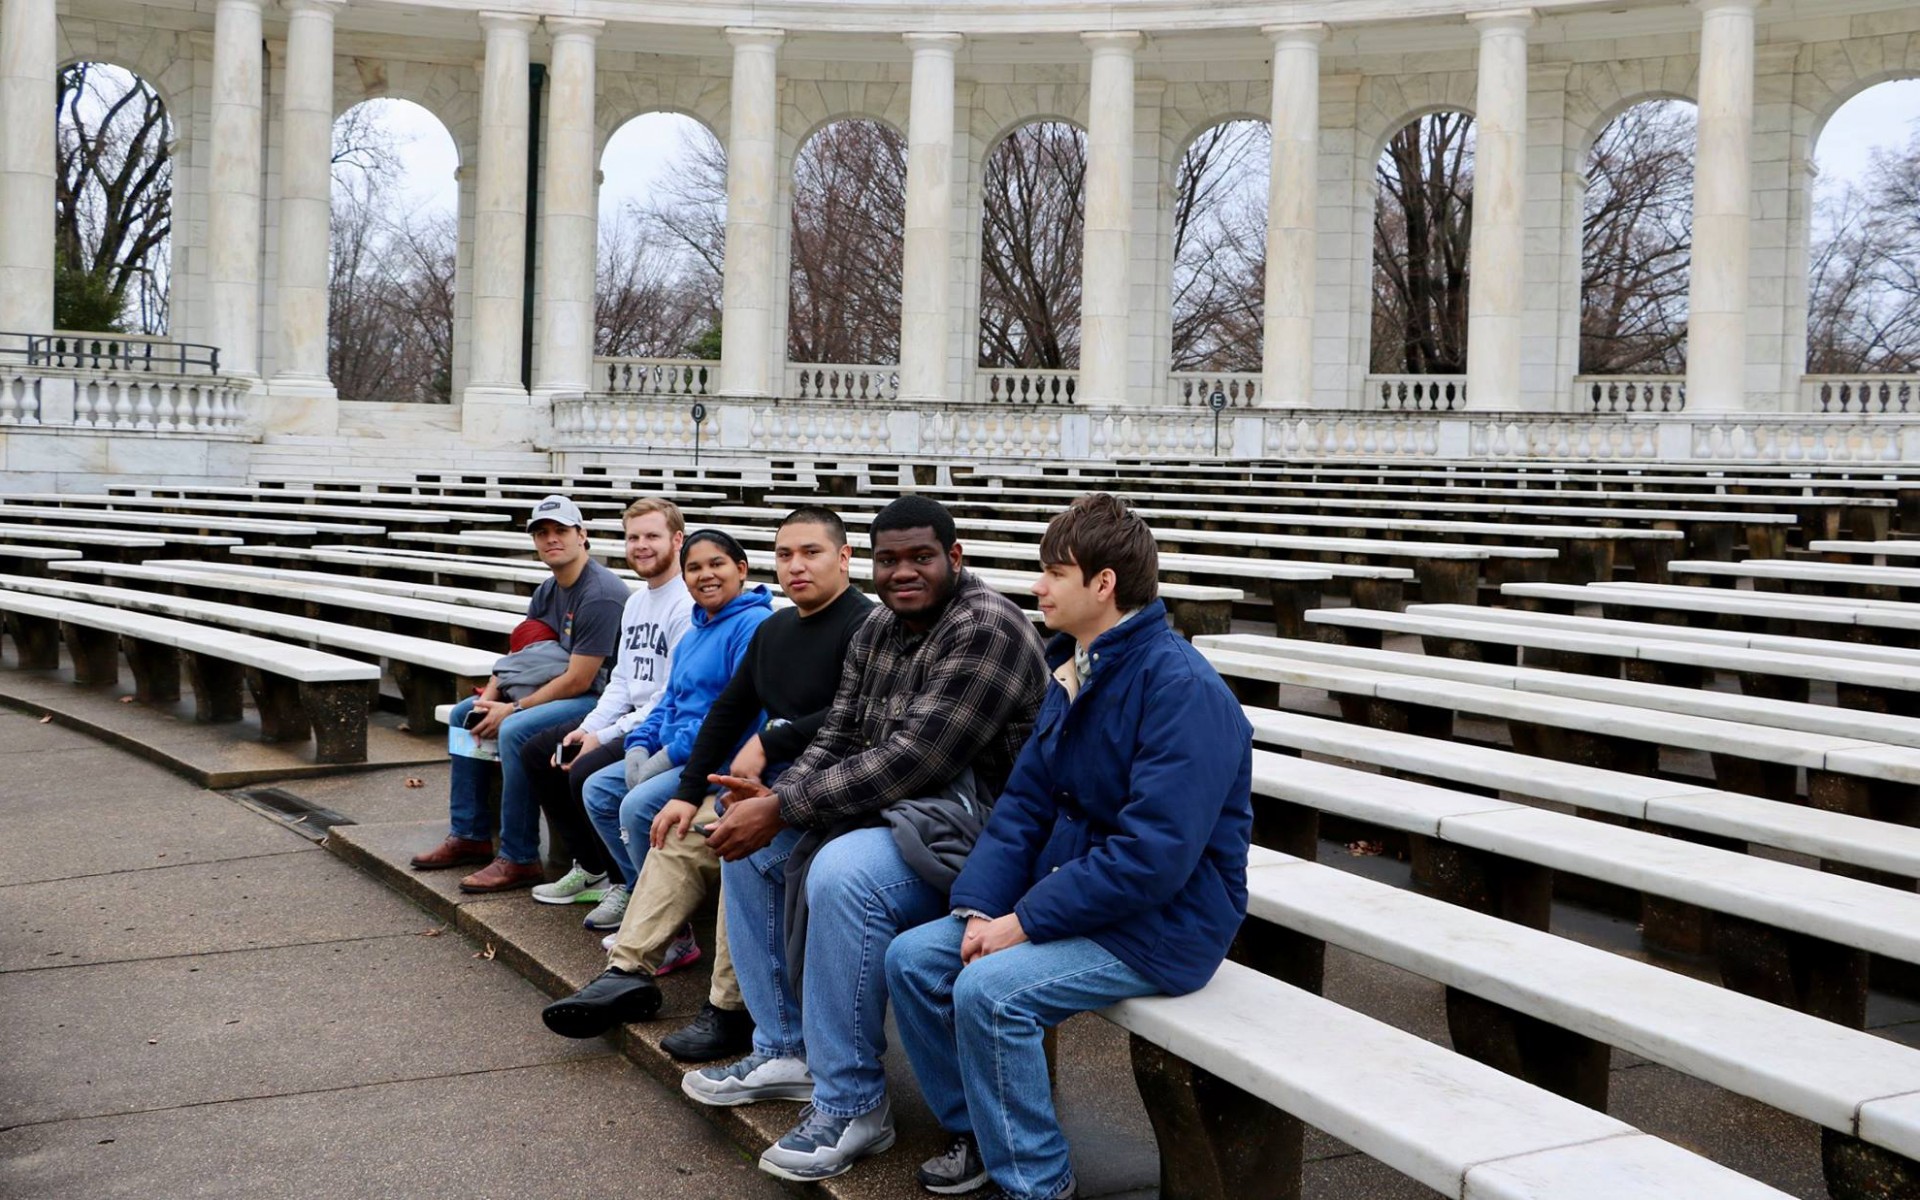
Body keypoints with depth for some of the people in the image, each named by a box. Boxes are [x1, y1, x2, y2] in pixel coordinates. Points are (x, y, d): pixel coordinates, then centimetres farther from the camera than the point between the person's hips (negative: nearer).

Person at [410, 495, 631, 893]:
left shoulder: (600, 594, -21)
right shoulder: (547, 591, 10)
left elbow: (578, 681, -23)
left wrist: (511, 710, -18)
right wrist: (489, 699, -5)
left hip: (598, 696, -11)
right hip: (555, 690, 11)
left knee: (515, 731, -32)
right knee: (462, 715, 13)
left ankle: (518, 860, -23)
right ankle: (471, 835, 15)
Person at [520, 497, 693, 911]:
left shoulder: (687, 605, -17)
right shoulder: (636, 601, 16)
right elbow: (621, 680, 16)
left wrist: (605, 737, -18)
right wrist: (587, 729, 0)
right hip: (631, 721, 10)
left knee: (587, 772, -27)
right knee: (536, 752, 8)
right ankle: (592, 868, 13)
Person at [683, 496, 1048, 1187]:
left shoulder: (986, 627, -19)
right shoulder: (877, 631, 10)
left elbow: (914, 759, -26)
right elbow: (838, 738, 10)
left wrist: (783, 809, -24)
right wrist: (774, 796, -12)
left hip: (971, 825, -10)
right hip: (889, 809, 10)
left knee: (842, 875, -34)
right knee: (747, 843, 7)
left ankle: (851, 1107, -19)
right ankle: (784, 1051, 14)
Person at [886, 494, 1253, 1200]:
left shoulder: (1182, 688, -21)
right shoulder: (1073, 672, 8)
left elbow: (1154, 854, -27)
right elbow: (1024, 802, 7)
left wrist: (1027, 922, -22)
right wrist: (980, 907, -8)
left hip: (1162, 923, -9)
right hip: (1071, 896, 9)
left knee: (990, 990, -27)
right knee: (912, 958, -1)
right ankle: (977, 1134, 16)